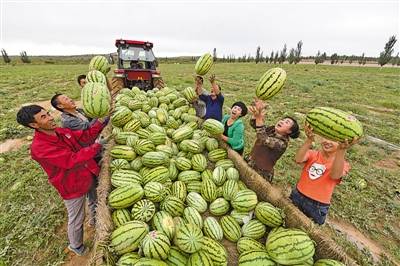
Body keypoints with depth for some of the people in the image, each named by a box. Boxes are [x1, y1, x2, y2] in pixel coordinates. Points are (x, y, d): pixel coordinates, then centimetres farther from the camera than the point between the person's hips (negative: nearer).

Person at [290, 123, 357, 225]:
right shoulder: (313, 154, -5)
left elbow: (335, 175, -36)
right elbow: (299, 159, -30)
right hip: (297, 197, 2)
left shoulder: (342, 164, -10)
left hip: (318, 207, -2)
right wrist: (309, 140, -45)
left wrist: (341, 150, -50)